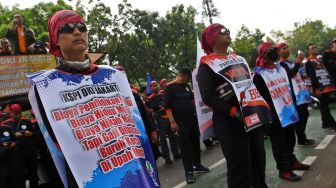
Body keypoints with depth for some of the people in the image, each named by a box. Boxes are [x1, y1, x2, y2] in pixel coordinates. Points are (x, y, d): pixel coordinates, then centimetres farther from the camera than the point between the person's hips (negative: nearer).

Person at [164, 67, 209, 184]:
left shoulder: (187, 86, 12)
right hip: (180, 121, -6)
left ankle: (197, 165, 25)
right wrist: (172, 122, -20)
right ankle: (188, 171, 3)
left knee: (195, 142, 11)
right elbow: (167, 106, -13)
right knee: (185, 145, -4)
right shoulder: (169, 87, -7)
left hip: (192, 118, 6)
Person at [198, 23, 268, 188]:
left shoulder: (238, 58, 17)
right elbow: (208, 97, -16)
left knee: (259, 160, 16)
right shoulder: (206, 65, -5)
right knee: (239, 167, -2)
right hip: (230, 122, -7)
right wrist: (234, 112, -22)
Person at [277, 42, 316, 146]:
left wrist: (304, 76, 18)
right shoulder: (281, 64, -10)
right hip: (295, 95, -10)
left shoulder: (291, 63, 21)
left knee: (304, 115, 15)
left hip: (301, 93, 10)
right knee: (299, 117, -8)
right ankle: (301, 140, 1)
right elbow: (290, 74, -25)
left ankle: (303, 137, 25)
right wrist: (298, 62, -26)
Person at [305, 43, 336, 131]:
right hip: (320, 88, -8)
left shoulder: (320, 60, 23)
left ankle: (326, 123, 18)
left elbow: (327, 73, 24)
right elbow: (312, 77, -12)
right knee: (324, 106, -4)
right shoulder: (308, 62, -4)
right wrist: (316, 88, -19)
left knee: (324, 106, 12)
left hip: (327, 86, 8)